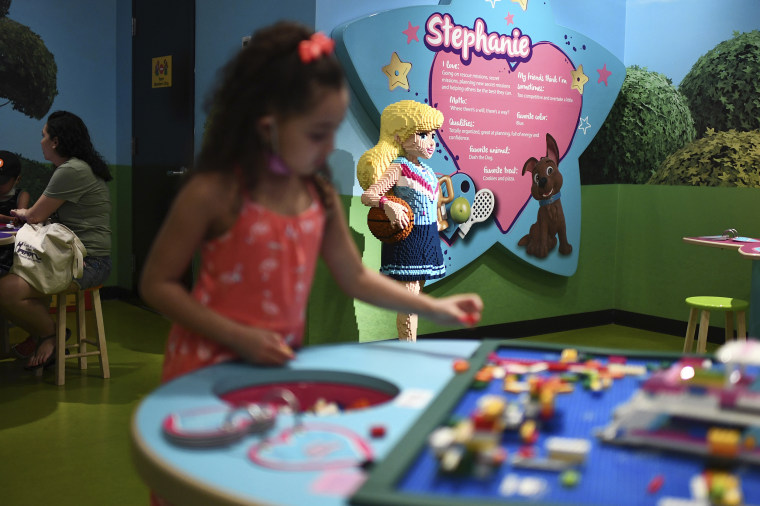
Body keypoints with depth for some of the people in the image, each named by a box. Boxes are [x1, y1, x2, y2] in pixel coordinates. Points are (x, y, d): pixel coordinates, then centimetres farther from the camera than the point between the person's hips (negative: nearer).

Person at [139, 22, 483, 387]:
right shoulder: (213, 193, -15)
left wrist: (433, 308, 6)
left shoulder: (319, 195, 2)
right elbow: (157, 284, -10)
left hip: (280, 366, 5)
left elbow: (354, 276, 12)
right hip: (210, 369, -5)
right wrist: (238, 337, -18)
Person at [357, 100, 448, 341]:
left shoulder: (426, 170, 11)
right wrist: (387, 204, -38)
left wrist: (436, 223, 19)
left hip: (427, 239, 9)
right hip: (406, 239, -8)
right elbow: (367, 195, -21)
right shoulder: (398, 169, -13)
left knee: (415, 296, 14)